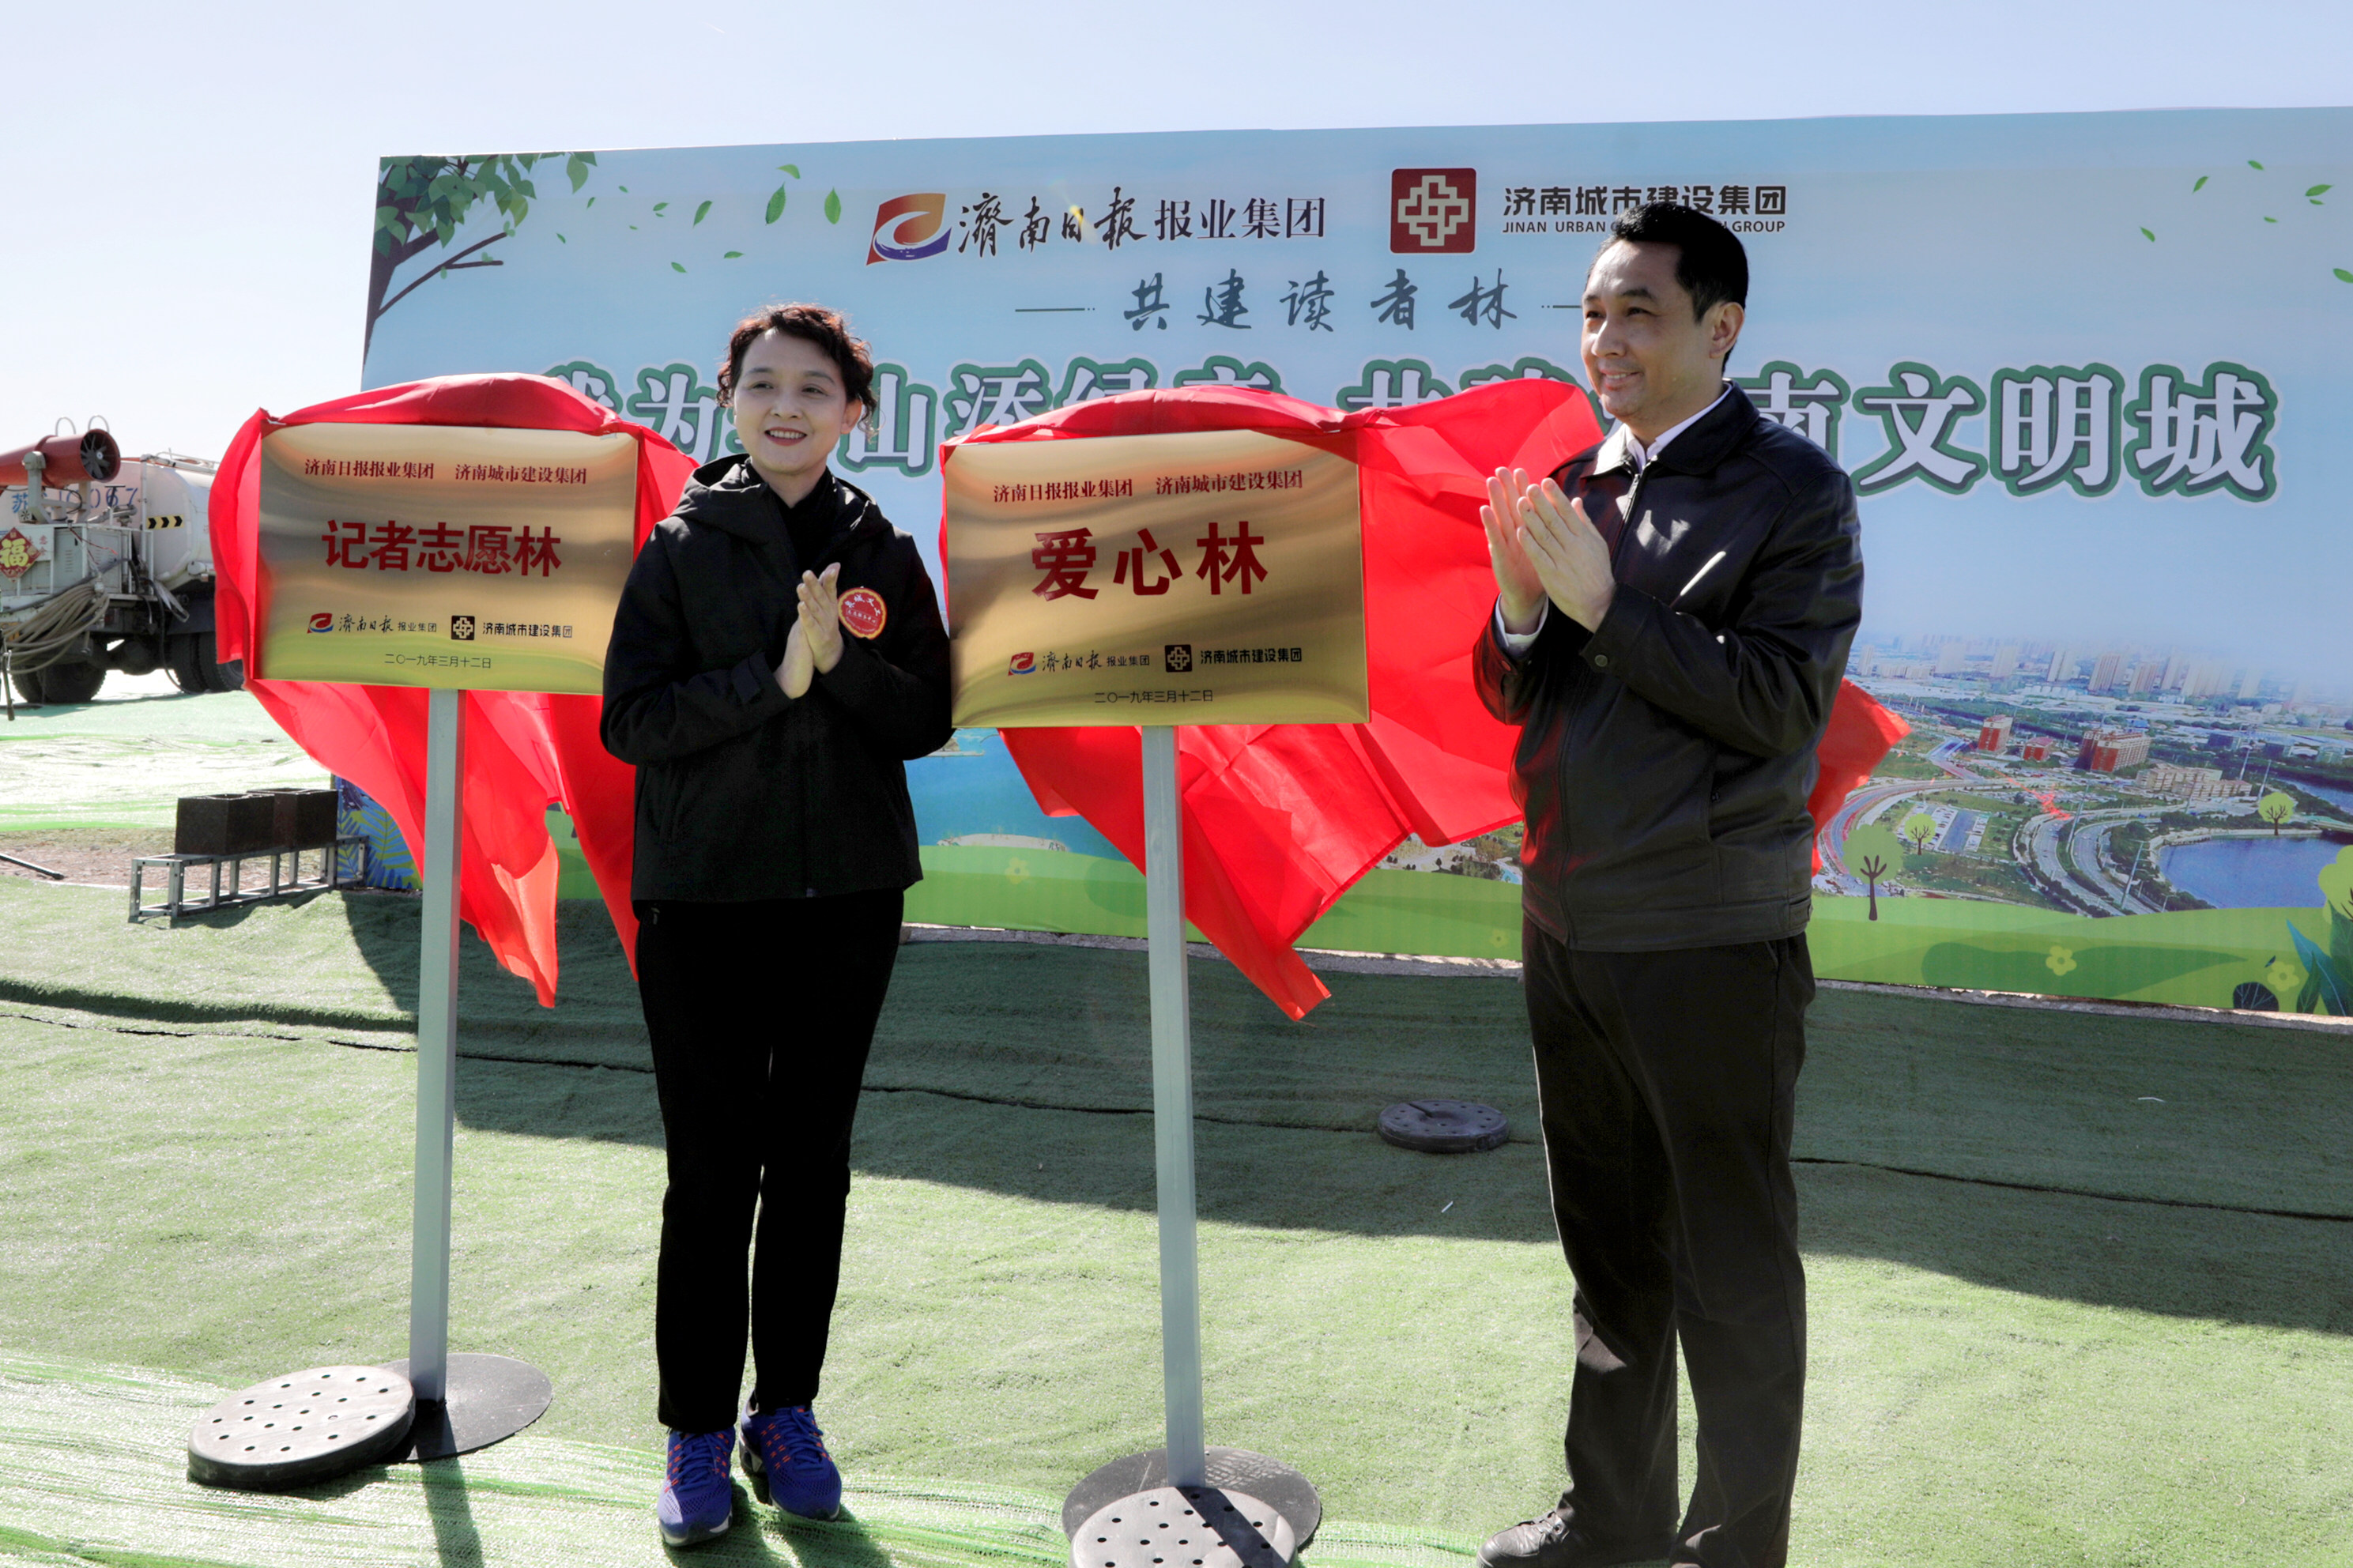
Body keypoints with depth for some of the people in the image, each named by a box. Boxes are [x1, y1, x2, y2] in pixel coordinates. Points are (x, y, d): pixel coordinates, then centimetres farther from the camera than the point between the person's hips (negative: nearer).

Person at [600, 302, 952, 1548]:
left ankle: (786, 1412, 25)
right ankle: (698, 1432, 18)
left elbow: (928, 720, 1)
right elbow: (629, 718, -7)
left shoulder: (883, 553, 6)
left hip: (849, 896, 2)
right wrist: (771, 677, -18)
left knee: (812, 1165, 10)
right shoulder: (681, 546, 1)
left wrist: (841, 663, -16)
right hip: (702, 896, -2)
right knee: (711, 1174, 2)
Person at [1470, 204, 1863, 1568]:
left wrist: (1604, 604, -20)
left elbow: (1785, 702, -17)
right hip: (1568, 926, 7)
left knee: (1733, 1268, 7)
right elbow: (1512, 697, 10)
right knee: (1609, 1246, 20)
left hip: (1711, 942, -6)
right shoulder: (1575, 487, 9)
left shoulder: (1791, 488, -8)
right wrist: (1521, 605, -10)